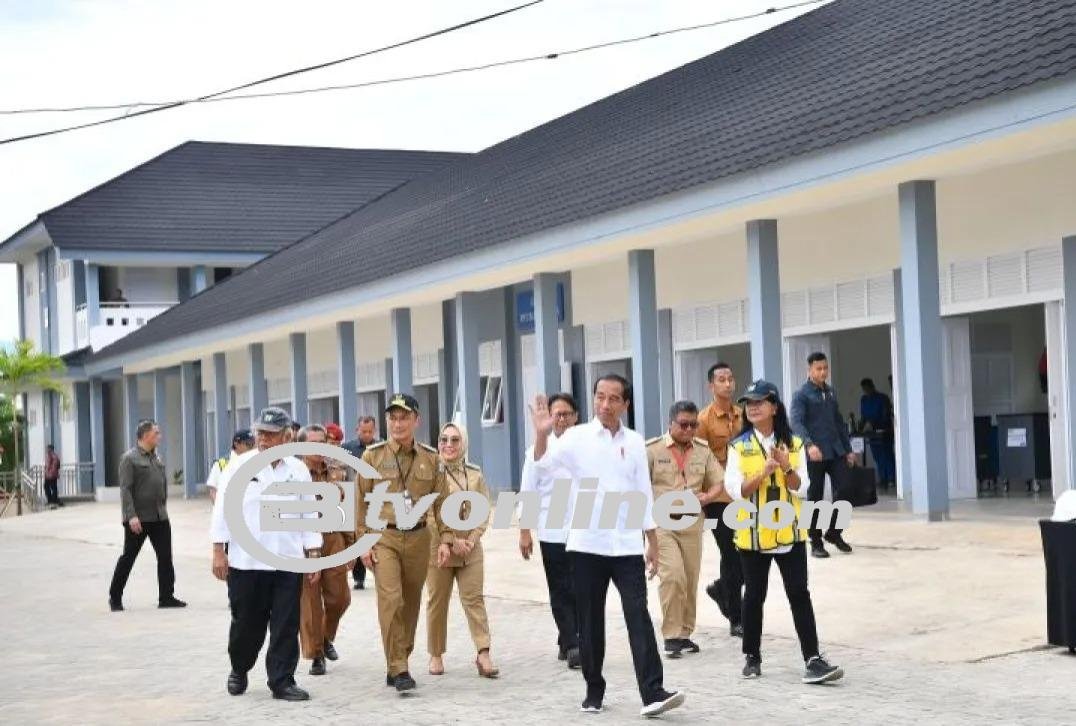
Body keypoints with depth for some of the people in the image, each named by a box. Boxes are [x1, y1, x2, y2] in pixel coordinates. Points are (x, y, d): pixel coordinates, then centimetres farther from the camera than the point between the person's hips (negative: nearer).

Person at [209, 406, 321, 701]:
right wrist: (218, 552, -5)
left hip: (288, 563, 2)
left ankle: (282, 682, 10)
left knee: (286, 626, 1)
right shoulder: (240, 466, -1)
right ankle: (239, 670, 32)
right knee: (247, 623, 8)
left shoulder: (298, 469, 6)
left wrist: (314, 556, 6)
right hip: (245, 562, -2)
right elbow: (223, 509, -1)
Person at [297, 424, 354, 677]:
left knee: (339, 597, 8)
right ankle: (315, 654, 11)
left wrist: (351, 543, 12)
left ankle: (326, 638, 34)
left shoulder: (337, 472, 9)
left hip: (334, 540, 4)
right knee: (309, 601, 1)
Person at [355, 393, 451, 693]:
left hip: (418, 538, 3)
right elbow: (361, 501, 1)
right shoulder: (373, 455, -1)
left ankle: (399, 661, 23)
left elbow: (440, 501, 8)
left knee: (411, 603, 9)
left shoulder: (431, 458, 5)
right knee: (391, 600, -15)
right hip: (384, 537, -3)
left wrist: (445, 539, 0)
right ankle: (398, 669, -10)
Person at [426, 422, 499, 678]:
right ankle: (436, 655, 16)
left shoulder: (475, 475, 8)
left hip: (470, 549, 2)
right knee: (437, 601, 6)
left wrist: (471, 540, -8)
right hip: (437, 547, -2)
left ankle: (483, 654, -8)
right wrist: (451, 540, -14)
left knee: (474, 599, -4)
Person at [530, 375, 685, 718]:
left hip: (627, 545, 1)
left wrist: (653, 542, 10)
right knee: (590, 621, 6)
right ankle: (594, 690, 19)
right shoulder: (577, 437, -2)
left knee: (638, 617, -7)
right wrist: (542, 434, -34)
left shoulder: (635, 442, 6)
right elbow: (545, 465, -16)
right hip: (587, 545, -1)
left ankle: (652, 693, -11)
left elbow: (644, 494, 11)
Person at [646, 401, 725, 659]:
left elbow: (718, 483, 13)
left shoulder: (703, 450, 9)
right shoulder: (652, 449, -4)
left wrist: (706, 498, -7)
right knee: (672, 576, -15)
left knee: (690, 579, 8)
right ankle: (671, 636, -7)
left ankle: (685, 633, 21)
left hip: (692, 522, 4)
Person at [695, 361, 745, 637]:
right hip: (718, 498, -5)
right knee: (732, 557, 0)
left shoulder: (743, 416, 8)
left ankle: (721, 588, 35)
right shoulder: (704, 419, -9)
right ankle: (736, 620, 11)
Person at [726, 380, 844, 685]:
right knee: (754, 596, 9)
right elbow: (735, 489, -11)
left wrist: (786, 468, -21)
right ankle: (752, 657, 22)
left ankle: (812, 660, -4)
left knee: (799, 595, -3)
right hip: (753, 534, -1)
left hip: (789, 533, 1)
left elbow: (800, 487, -3)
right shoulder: (739, 447, -2)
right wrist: (764, 472, -23)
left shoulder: (794, 444, 2)